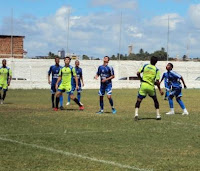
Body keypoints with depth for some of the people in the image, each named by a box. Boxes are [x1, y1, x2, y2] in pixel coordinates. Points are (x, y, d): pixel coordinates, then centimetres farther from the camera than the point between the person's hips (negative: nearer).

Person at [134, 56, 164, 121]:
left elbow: (138, 73, 2)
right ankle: (158, 115, 18)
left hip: (143, 85, 0)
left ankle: (136, 113, -19)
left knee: (138, 100, 2)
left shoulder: (145, 66, 4)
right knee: (155, 100, 20)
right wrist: (160, 90, 3)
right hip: (151, 87, 0)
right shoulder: (156, 70, -1)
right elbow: (157, 82, -7)